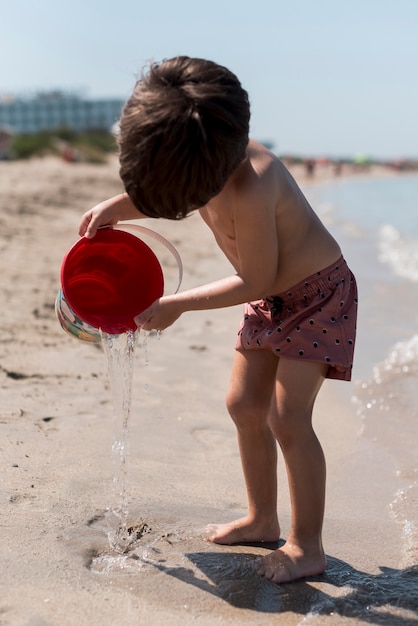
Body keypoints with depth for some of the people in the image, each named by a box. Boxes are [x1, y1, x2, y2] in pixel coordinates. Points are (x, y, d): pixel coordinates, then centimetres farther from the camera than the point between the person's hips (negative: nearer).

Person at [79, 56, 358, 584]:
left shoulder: (249, 191, -37)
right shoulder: (205, 165, -11)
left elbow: (256, 280, -26)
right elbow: (164, 196, 13)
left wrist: (177, 305, -18)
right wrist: (115, 207, -5)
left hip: (317, 293, -8)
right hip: (270, 297, 9)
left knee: (287, 417, -13)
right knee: (243, 405, 8)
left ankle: (307, 546, 1)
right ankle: (262, 519, 24)